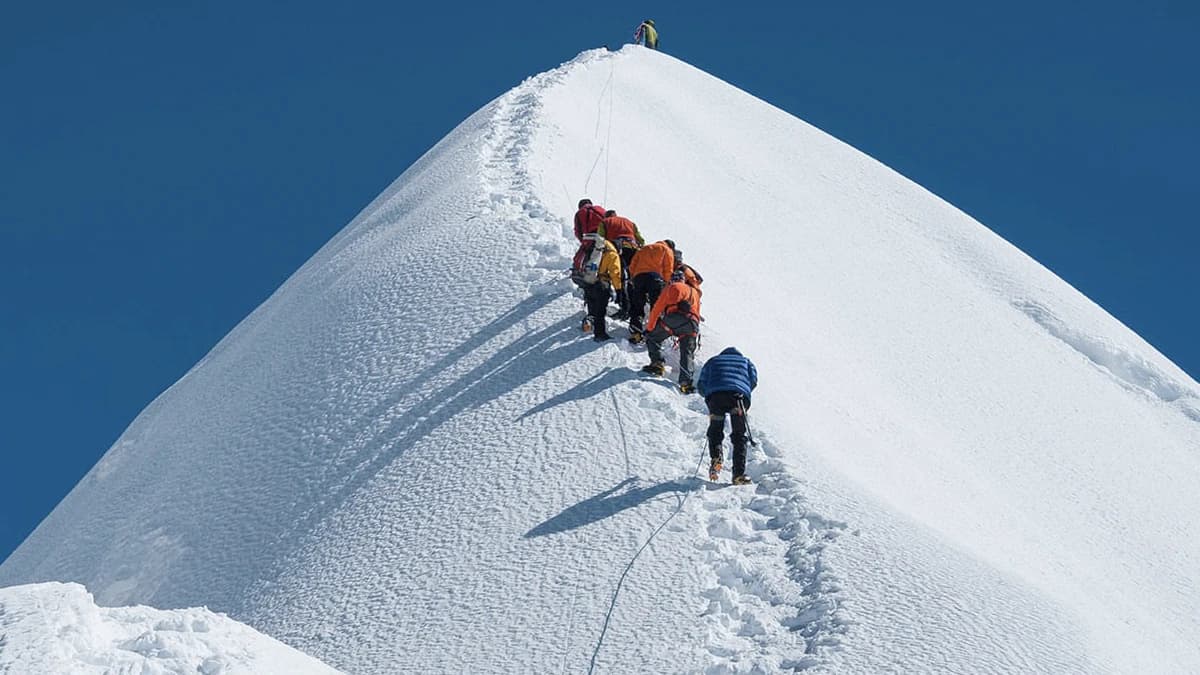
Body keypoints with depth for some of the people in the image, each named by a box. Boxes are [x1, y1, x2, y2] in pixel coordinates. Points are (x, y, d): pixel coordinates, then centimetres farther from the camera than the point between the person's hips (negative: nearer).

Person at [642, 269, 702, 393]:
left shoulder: (670, 288, 22)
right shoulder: (695, 292, 35)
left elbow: (656, 309, 16)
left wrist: (649, 329, 23)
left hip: (672, 319, -3)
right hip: (692, 324, 3)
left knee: (653, 338, 19)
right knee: (687, 353, 10)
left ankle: (657, 363, 5)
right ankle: (686, 382, -7)